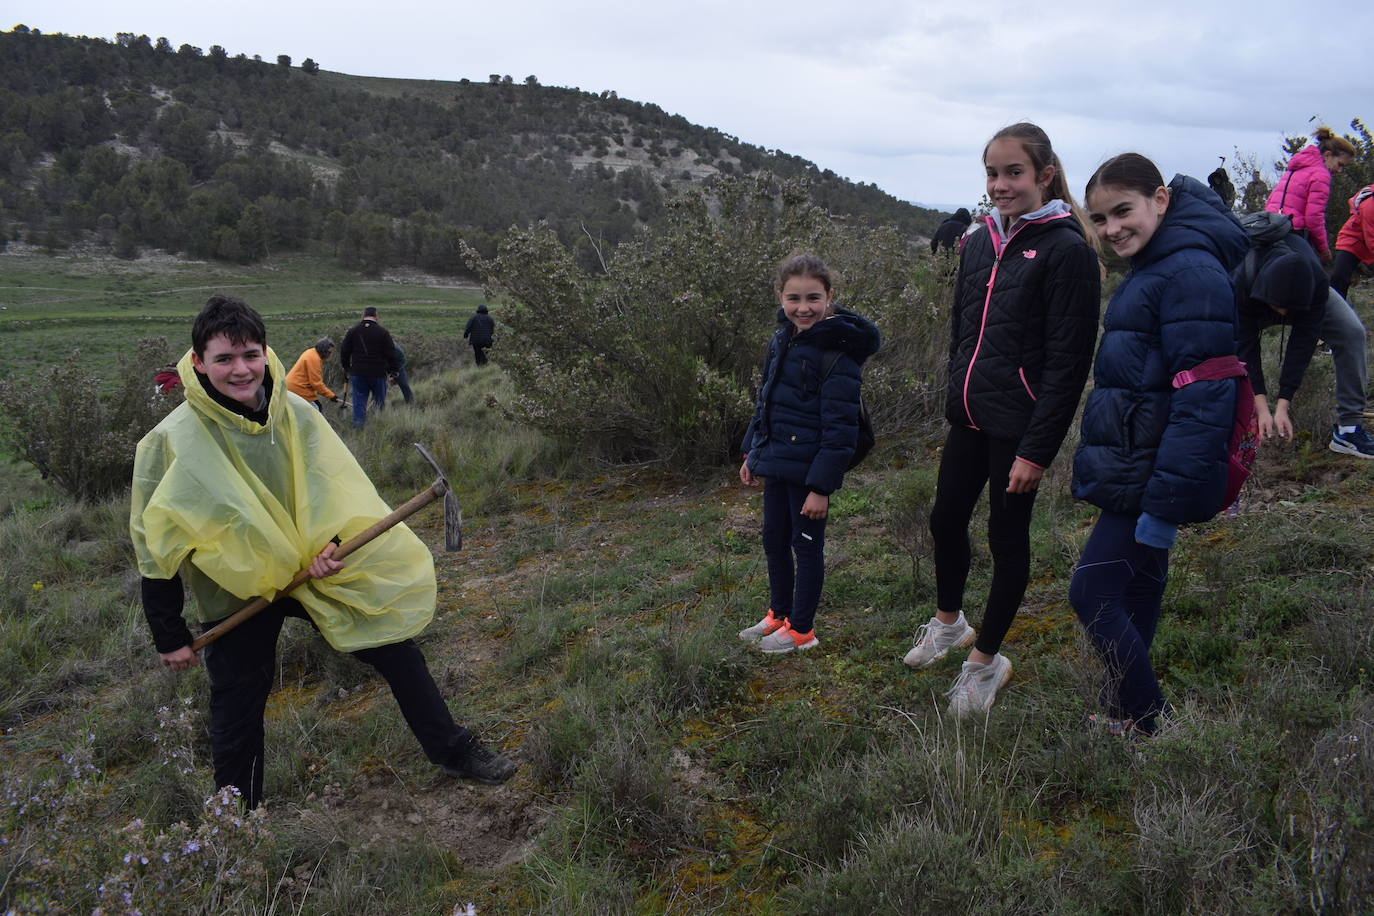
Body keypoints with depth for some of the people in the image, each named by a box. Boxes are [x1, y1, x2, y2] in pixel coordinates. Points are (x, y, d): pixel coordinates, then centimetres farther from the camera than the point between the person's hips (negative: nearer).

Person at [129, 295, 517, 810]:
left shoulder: (296, 415, -9)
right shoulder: (172, 441, -17)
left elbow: (335, 488, 2)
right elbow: (156, 544, -11)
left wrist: (330, 545, -19)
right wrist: (170, 636, -9)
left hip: (307, 569, 3)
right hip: (233, 593, -3)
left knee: (396, 646, 2)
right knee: (238, 715, 8)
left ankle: (451, 752, 20)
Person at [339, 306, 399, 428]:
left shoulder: (352, 331, 3)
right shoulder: (383, 332, -4)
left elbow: (344, 353, 9)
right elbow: (391, 355, -3)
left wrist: (346, 369, 21)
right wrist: (392, 372, 6)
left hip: (357, 373, 2)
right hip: (378, 374, -2)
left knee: (359, 402, 7)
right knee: (380, 402, 10)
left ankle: (358, 426, 3)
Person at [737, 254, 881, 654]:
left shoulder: (838, 352, -19)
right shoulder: (782, 338, 5)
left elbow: (840, 428, -20)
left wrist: (822, 486, -21)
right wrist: (752, 453, 17)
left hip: (808, 470, -8)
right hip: (775, 463, 8)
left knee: (806, 545, 7)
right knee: (774, 541, 19)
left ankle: (801, 629, 24)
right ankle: (778, 614, 38)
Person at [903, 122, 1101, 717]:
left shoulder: (1066, 250, -13)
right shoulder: (979, 244, 8)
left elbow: (1069, 360, -16)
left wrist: (1036, 448, -18)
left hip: (1019, 426, -7)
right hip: (969, 417, 7)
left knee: (1007, 535, 6)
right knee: (946, 519, 15)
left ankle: (986, 661, 23)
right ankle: (948, 622, 41)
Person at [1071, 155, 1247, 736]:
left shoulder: (1191, 272, -18)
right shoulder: (1151, 269, 13)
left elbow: (1205, 394, -24)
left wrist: (1166, 500, -24)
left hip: (1150, 474, -10)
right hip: (1130, 464, 10)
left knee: (1092, 592, -4)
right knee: (1135, 591, 18)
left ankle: (1147, 726, 11)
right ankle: (1125, 712, 32)